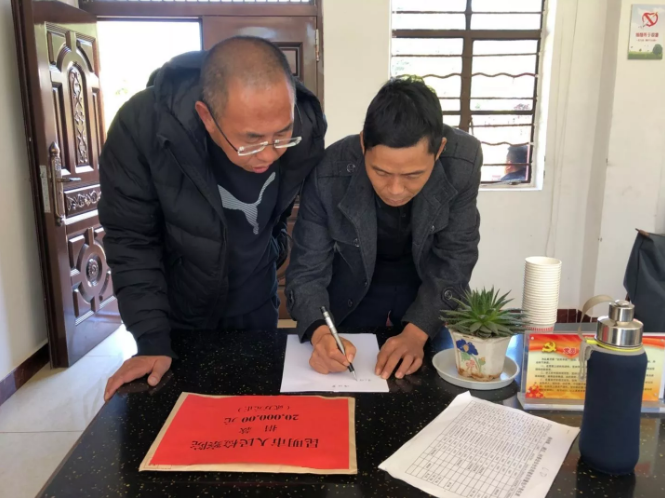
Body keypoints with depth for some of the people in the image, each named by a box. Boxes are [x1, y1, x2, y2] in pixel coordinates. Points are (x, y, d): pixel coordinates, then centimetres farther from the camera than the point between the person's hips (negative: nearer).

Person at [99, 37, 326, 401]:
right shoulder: (142, 126, -30)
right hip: (175, 312, -1)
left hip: (255, 306, 2)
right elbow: (130, 240, -19)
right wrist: (152, 339, -21)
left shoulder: (306, 128, -22)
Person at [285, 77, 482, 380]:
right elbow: (307, 271, -23)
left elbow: (453, 261, -20)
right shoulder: (328, 175, -31)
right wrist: (320, 333, -42)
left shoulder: (463, 160, -29)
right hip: (354, 283, 0)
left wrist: (416, 332, -33)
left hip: (429, 280, 1)